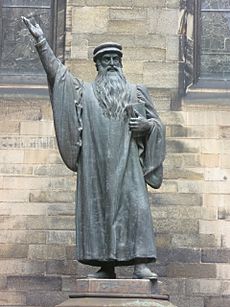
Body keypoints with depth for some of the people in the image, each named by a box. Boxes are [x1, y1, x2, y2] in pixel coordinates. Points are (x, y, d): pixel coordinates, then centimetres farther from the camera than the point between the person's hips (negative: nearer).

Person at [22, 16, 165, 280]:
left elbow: (156, 123, 19)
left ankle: (140, 264, -16)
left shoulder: (136, 92, 17)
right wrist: (41, 41, 0)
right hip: (95, 163, 1)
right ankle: (105, 266, 0)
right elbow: (56, 70, 9)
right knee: (96, 208, -4)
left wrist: (145, 125, -5)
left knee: (135, 205, -13)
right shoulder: (85, 92, 16)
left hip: (126, 162, -1)